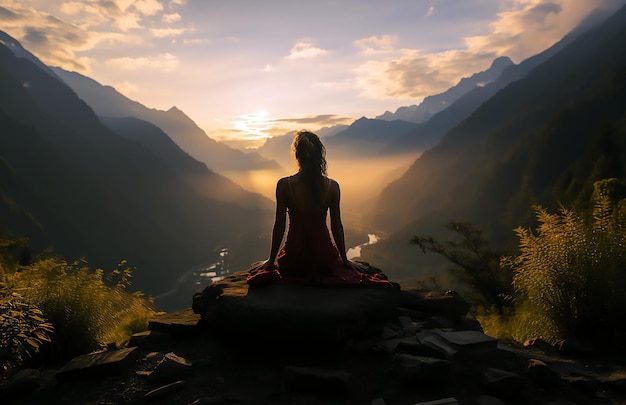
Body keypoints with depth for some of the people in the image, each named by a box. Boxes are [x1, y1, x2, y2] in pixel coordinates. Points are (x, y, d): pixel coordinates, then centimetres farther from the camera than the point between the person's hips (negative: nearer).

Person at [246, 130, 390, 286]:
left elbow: (279, 225, -8)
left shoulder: (284, 185, -14)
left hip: (294, 260, -2)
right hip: (324, 258, 2)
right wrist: (345, 259, 12)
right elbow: (336, 226, -3)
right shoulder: (332, 186, -10)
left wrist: (271, 260, 5)